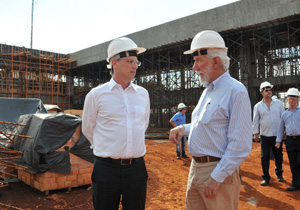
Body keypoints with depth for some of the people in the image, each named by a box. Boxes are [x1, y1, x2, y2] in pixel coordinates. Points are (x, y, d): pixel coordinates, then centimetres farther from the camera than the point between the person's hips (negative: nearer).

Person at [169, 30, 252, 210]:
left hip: (219, 172, -8)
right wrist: (183, 129, 6)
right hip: (196, 168, 8)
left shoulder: (236, 91, -15)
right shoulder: (208, 91, 13)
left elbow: (240, 145, -20)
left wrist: (216, 178, -19)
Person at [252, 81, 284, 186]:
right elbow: (255, 120, 3)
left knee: (279, 156, 12)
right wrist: (255, 133, -1)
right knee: (264, 157, 2)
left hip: (277, 135, 1)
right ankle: (266, 177, 12)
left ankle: (279, 174, 33)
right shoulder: (258, 106, 2)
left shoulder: (278, 103, 4)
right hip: (265, 136, -1)